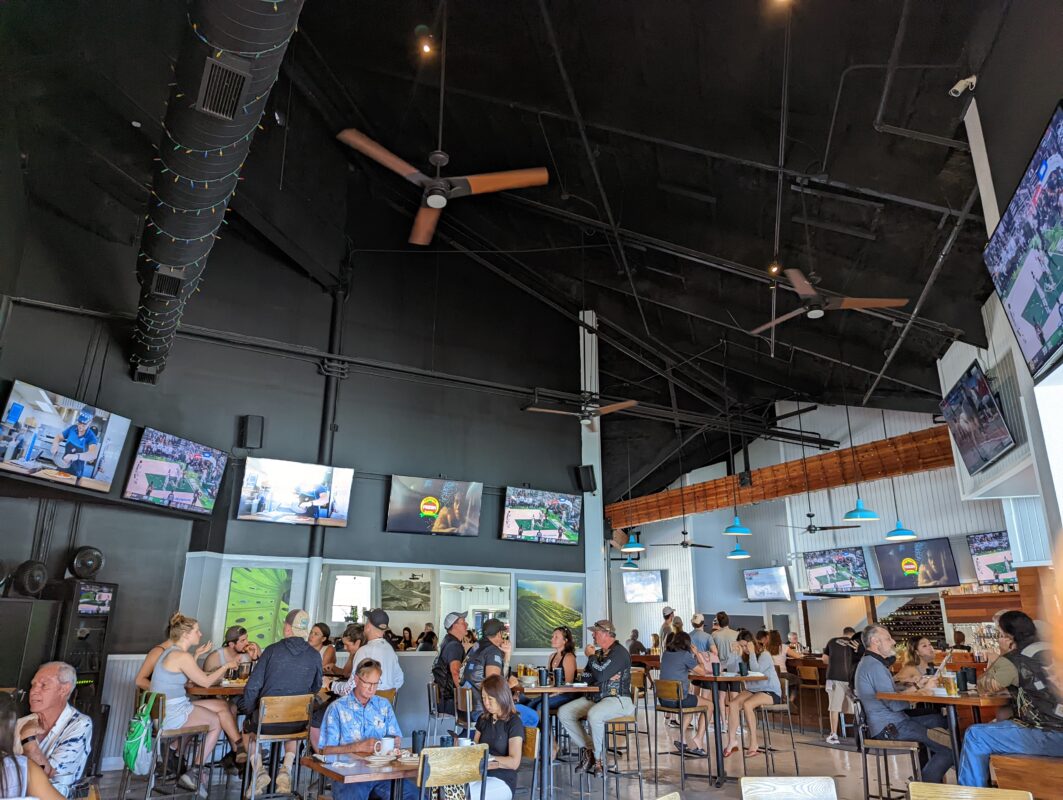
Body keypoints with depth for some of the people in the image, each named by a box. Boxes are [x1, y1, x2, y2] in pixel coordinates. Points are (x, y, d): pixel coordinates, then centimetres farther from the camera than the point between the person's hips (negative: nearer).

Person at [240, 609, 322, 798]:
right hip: (297, 724, 2)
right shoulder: (314, 656, -4)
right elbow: (315, 688, 10)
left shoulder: (272, 650, -8)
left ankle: (259, 769, 15)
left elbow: (252, 686, -6)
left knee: (248, 725, 32)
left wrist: (248, 710, 10)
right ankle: (286, 770, 20)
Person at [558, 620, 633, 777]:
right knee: (563, 712, -8)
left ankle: (597, 759, -15)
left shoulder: (619, 652, -10)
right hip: (593, 698, 9)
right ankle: (587, 749, 0)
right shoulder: (598, 653, 17)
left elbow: (600, 675, -22)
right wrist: (606, 676, -7)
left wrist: (591, 656, -5)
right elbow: (585, 675, 11)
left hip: (617, 699, -8)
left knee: (593, 715, -37)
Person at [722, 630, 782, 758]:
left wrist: (752, 653, -17)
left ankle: (753, 745, -24)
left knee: (747, 704, -32)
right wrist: (739, 655, -8)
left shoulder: (764, 655, -7)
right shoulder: (745, 656, 9)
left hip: (771, 692, -6)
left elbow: (756, 671, -23)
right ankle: (732, 740, -17)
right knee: (732, 704, -20)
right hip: (751, 690, 6)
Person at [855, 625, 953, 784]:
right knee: (948, 748, -14)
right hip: (889, 727, -11)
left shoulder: (869, 663, 17)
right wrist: (924, 690, -13)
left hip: (891, 721, 11)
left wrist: (917, 686, 7)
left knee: (941, 721, 16)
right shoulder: (874, 666, -18)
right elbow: (894, 704, -22)